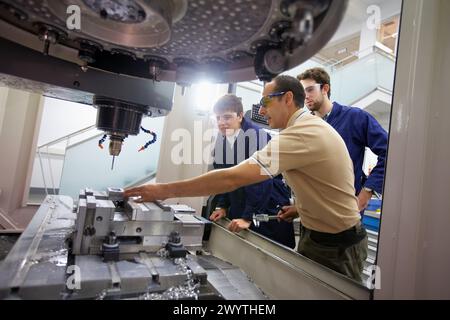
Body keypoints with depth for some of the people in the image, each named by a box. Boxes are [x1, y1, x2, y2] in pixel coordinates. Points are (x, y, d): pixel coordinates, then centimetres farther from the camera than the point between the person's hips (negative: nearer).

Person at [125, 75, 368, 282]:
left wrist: (165, 190, -28)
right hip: (318, 234, 9)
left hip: (335, 245, -9)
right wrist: (302, 208, 5)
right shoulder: (314, 125, 5)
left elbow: (231, 179, -34)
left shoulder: (301, 134, -28)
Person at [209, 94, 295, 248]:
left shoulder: (257, 136, -19)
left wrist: (248, 217, -23)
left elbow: (261, 179, -23)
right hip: (239, 212, 6)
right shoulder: (221, 141, 1)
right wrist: (222, 206, 2)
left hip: (270, 211, -5)